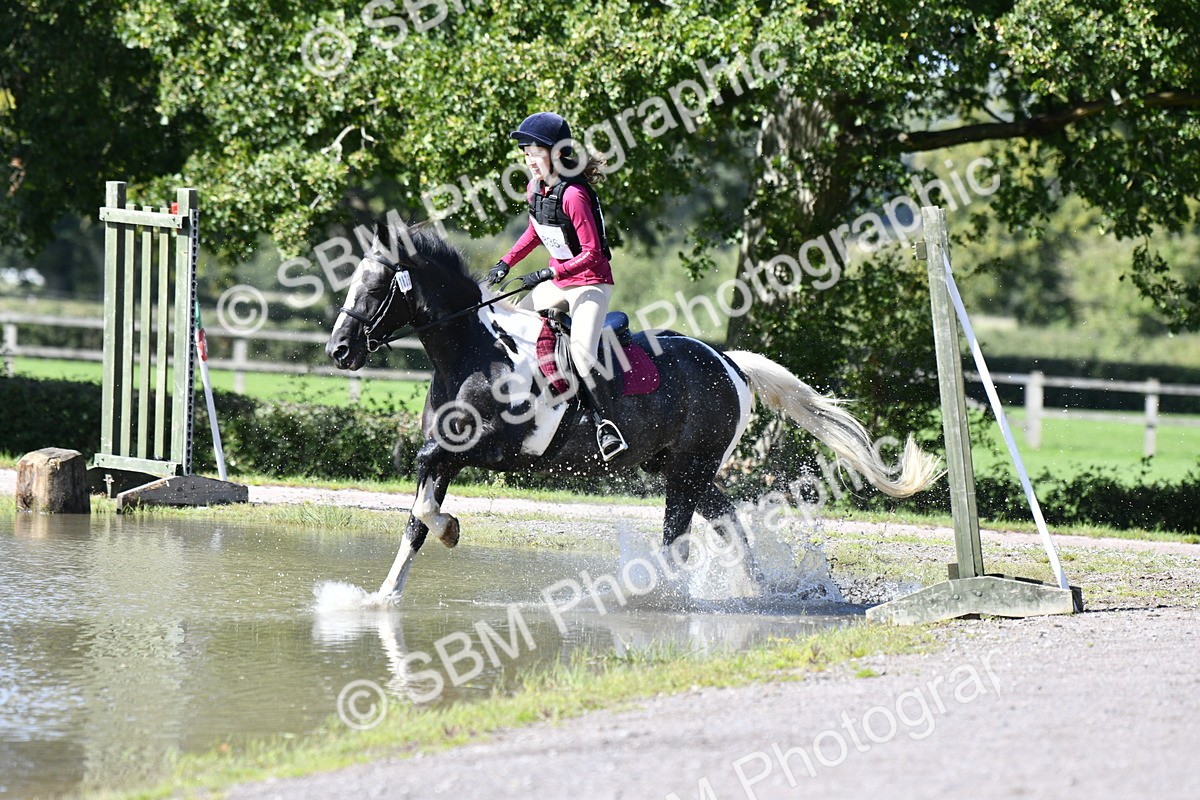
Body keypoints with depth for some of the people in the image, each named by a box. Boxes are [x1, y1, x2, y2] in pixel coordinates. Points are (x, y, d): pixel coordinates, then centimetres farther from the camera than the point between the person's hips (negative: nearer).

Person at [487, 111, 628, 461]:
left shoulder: (573, 194, -24)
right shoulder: (536, 188, 2)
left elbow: (591, 253, -24)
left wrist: (549, 273, -30)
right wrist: (507, 262, 10)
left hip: (591, 282, -9)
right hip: (557, 283, 9)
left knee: (581, 353, -27)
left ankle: (606, 424, -22)